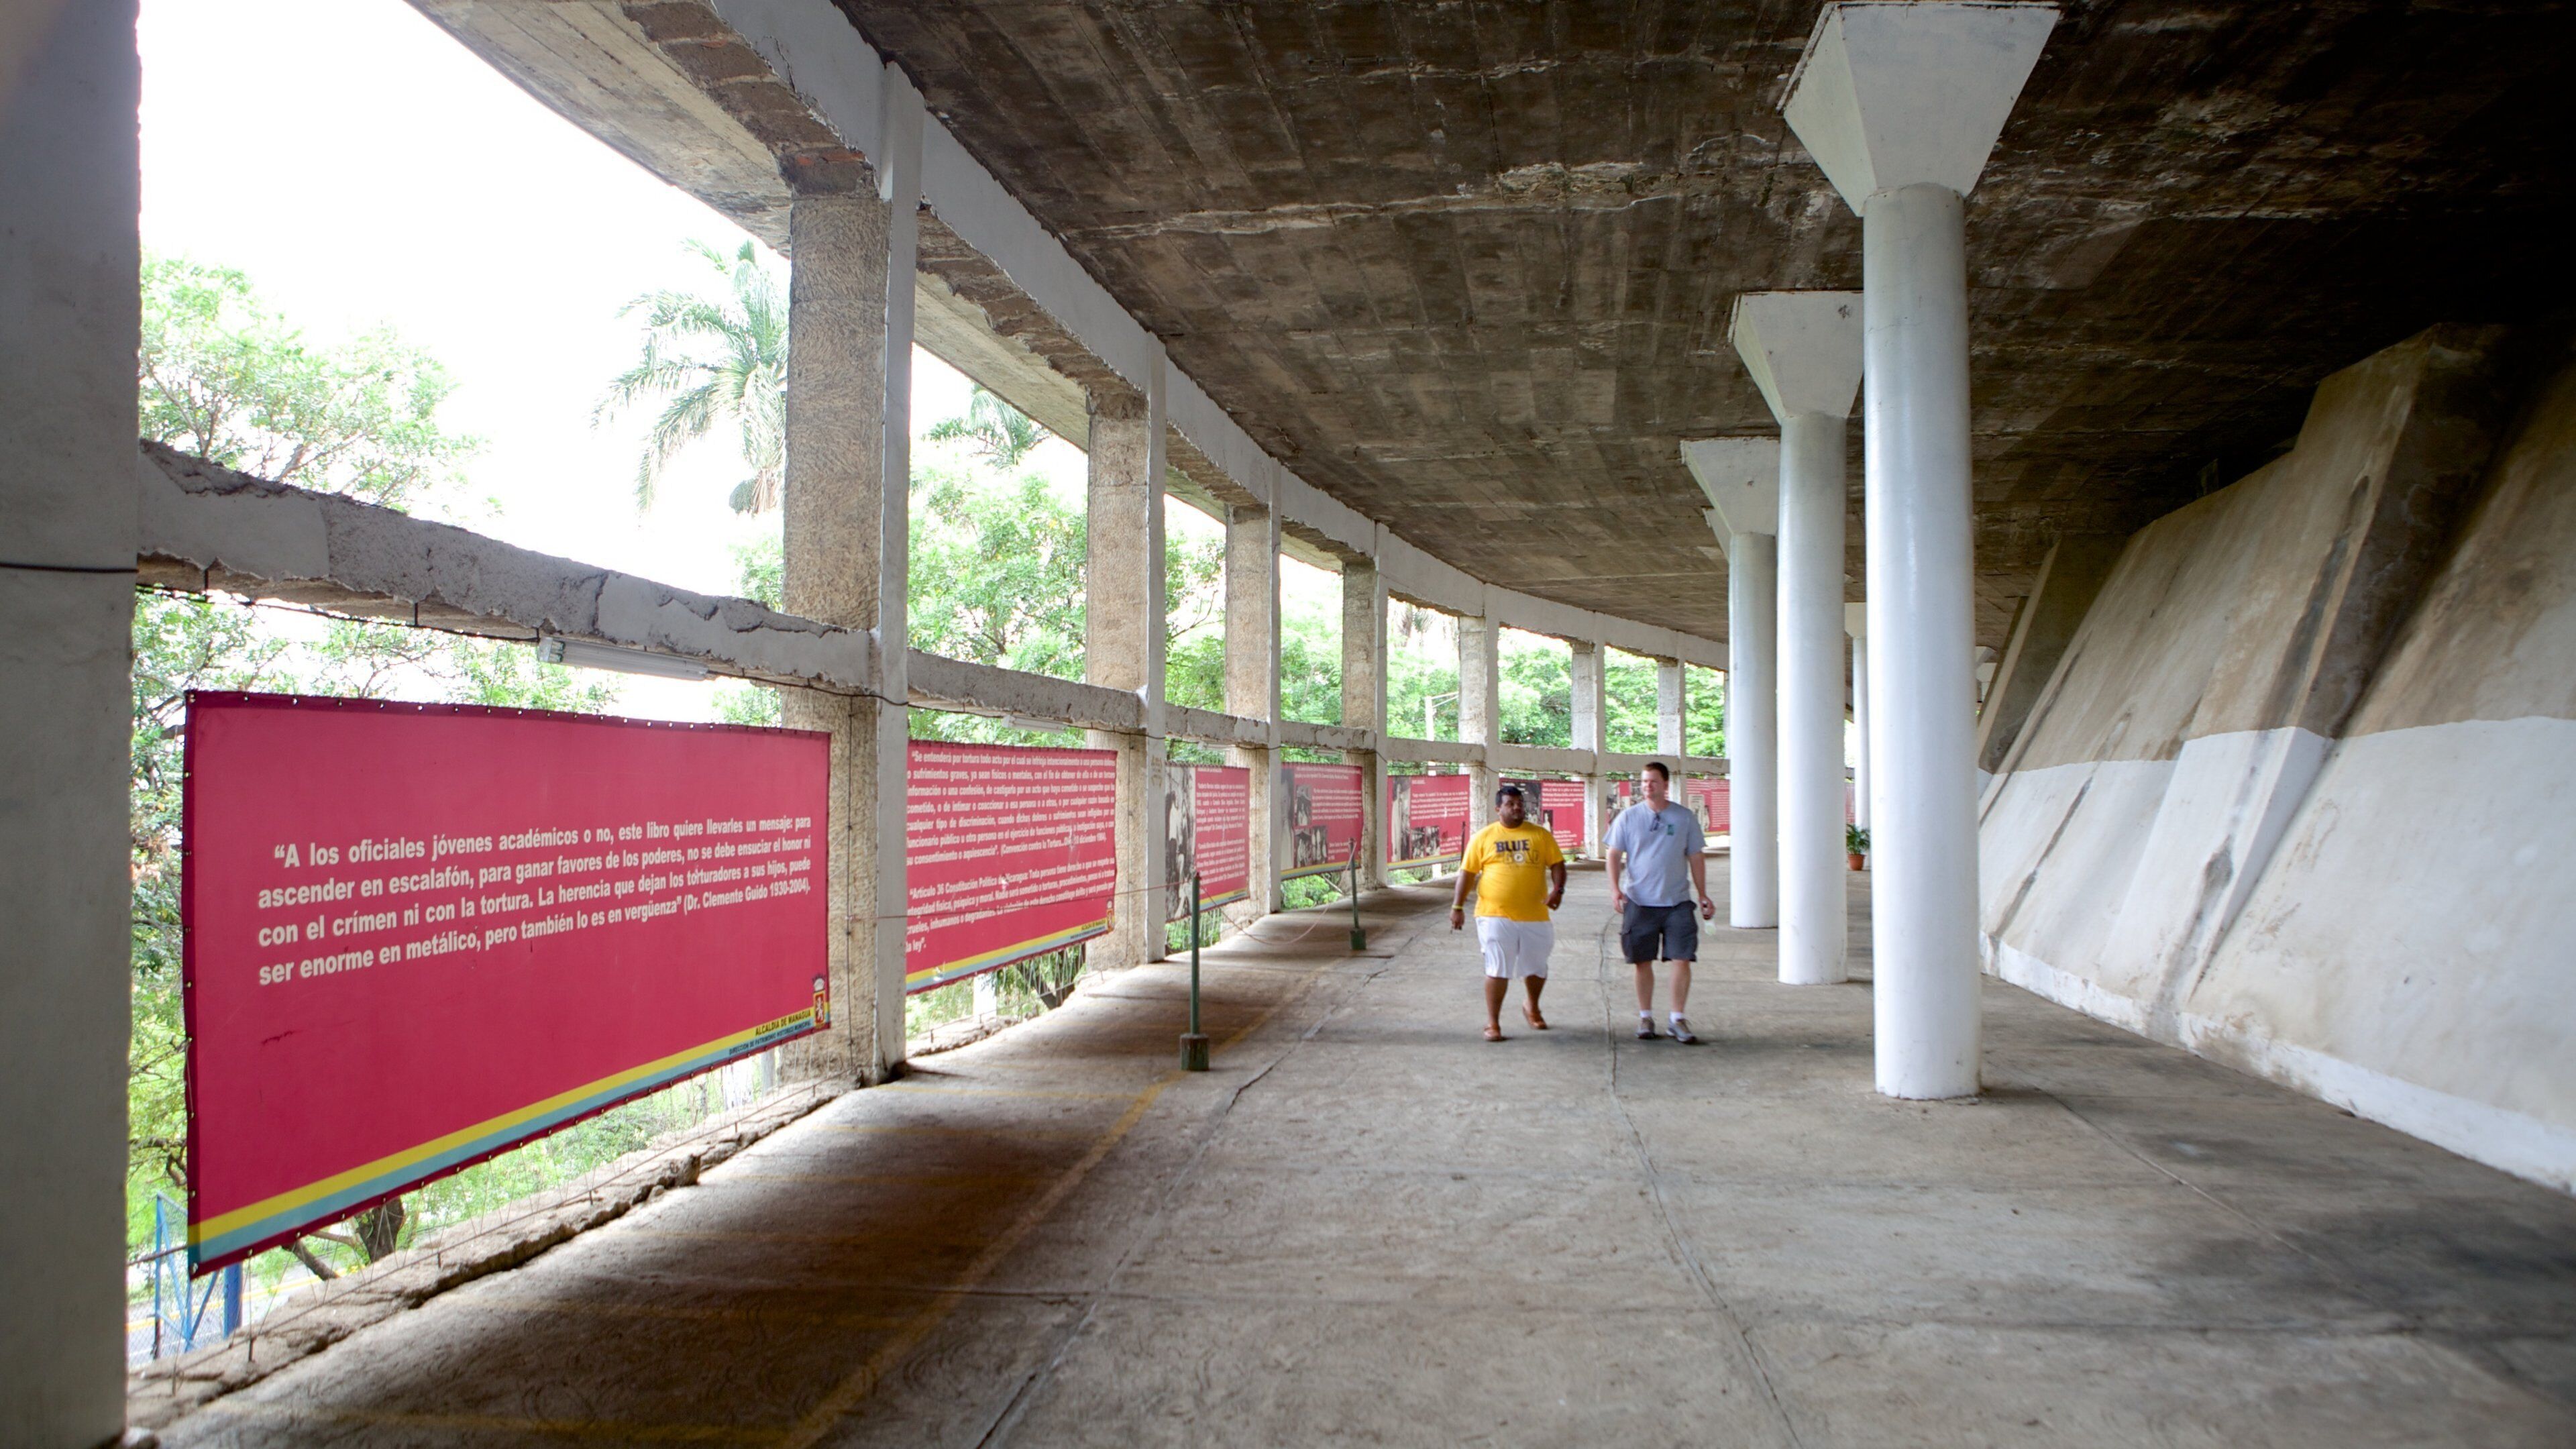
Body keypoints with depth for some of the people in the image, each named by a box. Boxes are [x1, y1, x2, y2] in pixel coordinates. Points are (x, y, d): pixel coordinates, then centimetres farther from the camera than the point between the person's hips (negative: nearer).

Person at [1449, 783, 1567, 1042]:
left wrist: (1558, 889, -15)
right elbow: (1467, 872, 3)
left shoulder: (1540, 835, 7)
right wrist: (1458, 906, -3)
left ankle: (1533, 1009, 41)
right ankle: (1492, 1023, 6)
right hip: (1495, 916, -2)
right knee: (1497, 969, -4)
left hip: (1534, 915, 2)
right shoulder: (1483, 837, 3)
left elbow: (1557, 864, 4)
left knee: (1536, 967, 15)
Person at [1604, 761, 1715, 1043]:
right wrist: (1615, 888, -10)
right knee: (1643, 961, 6)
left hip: (1677, 902, 0)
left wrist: (1703, 895, 9)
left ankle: (1678, 1019, 6)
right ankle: (1645, 1017, 19)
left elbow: (1696, 857, 11)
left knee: (1682, 959, -5)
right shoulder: (1628, 817, 3)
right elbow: (1614, 854, 3)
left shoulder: (1685, 817, 5)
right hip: (1640, 901, 0)